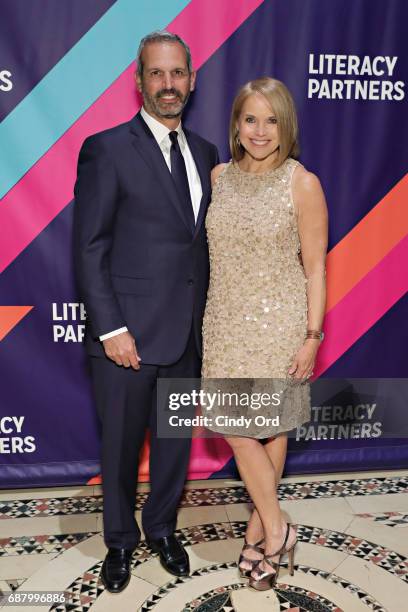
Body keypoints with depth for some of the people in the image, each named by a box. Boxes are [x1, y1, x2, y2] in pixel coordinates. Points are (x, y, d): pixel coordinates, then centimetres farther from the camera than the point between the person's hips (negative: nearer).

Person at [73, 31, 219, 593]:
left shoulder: (204, 152, 10)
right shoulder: (107, 149, -8)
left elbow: (205, 240, 12)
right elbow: (89, 248, -11)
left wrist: (207, 315, 7)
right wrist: (111, 329, -15)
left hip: (188, 334, 5)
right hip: (129, 333, -5)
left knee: (176, 440, 18)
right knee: (121, 445, 13)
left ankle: (162, 528, 42)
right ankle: (120, 540, 36)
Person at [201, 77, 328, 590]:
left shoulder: (303, 184, -8)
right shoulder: (219, 176, 5)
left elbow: (314, 268, -7)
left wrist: (312, 336, -10)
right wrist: (207, 320, 11)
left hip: (278, 324, -4)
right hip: (226, 322, 4)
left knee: (269, 427, 5)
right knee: (237, 427, 7)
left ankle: (265, 525, 27)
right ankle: (273, 528, 27)